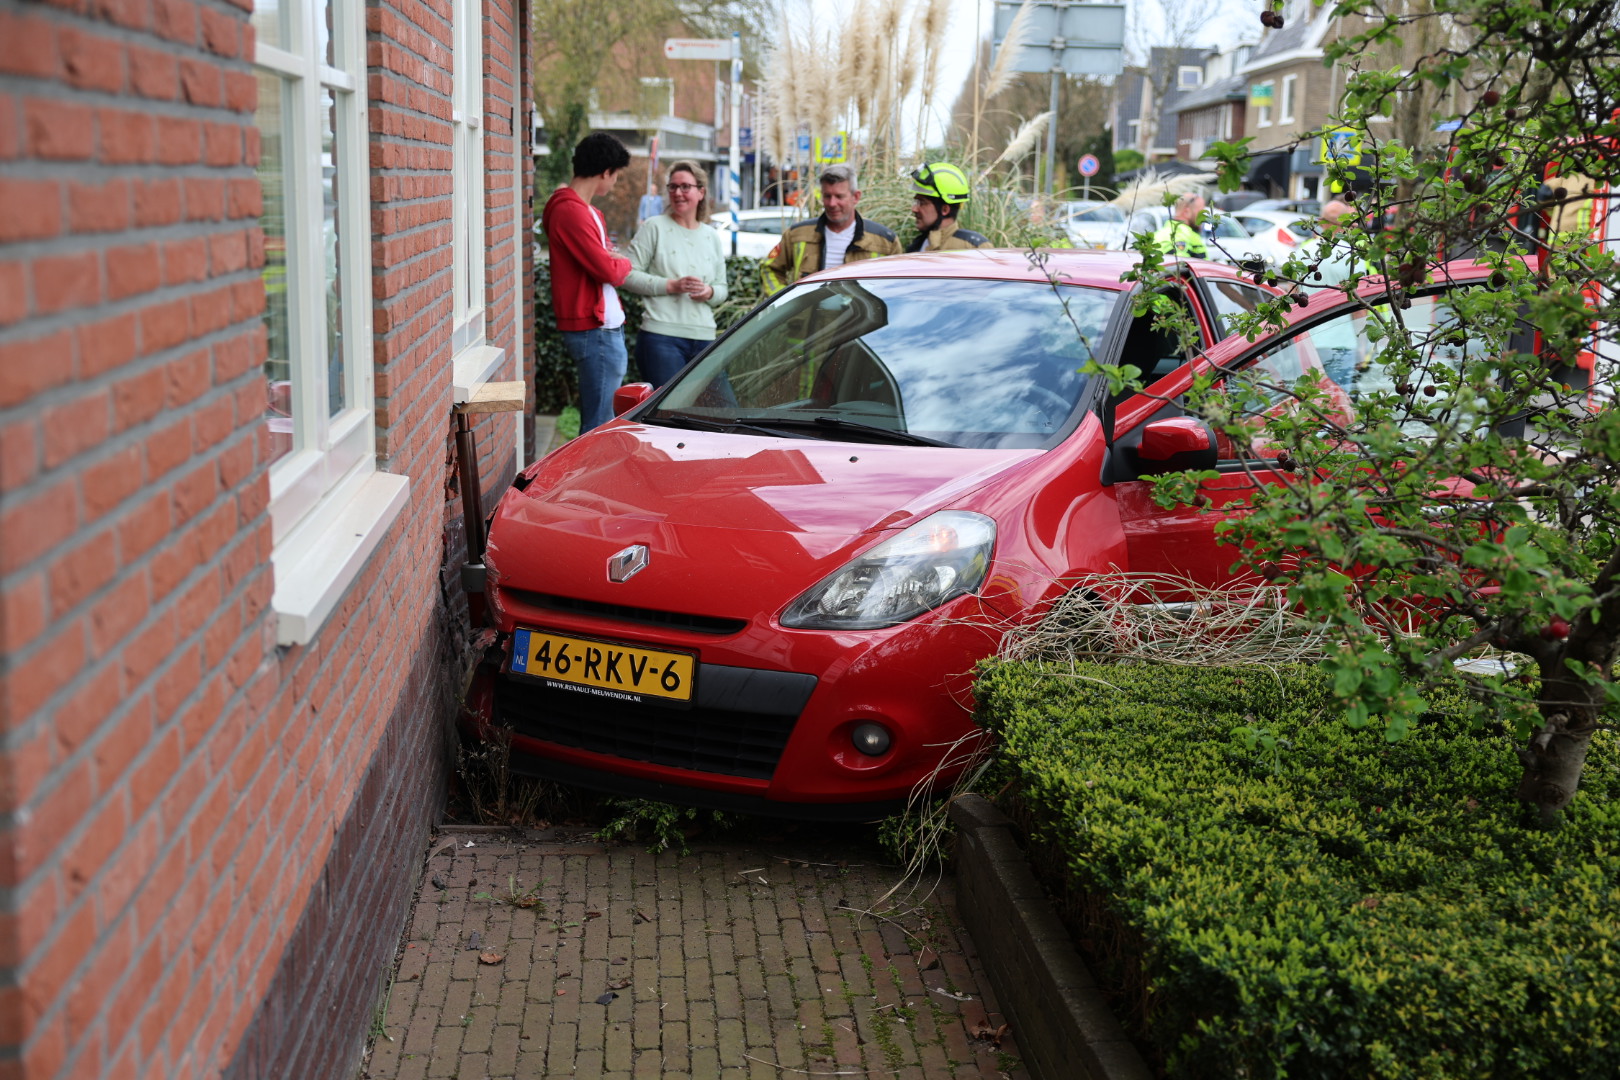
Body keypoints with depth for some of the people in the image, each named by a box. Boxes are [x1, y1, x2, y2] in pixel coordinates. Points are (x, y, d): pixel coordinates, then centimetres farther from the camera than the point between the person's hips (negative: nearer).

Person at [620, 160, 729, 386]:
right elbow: (629, 275, -4)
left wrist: (709, 292, -4)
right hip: (661, 335, -5)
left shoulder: (712, 236, 17)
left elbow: (722, 288, 20)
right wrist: (670, 285, -14)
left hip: (704, 337, 5)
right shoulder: (654, 227, 1)